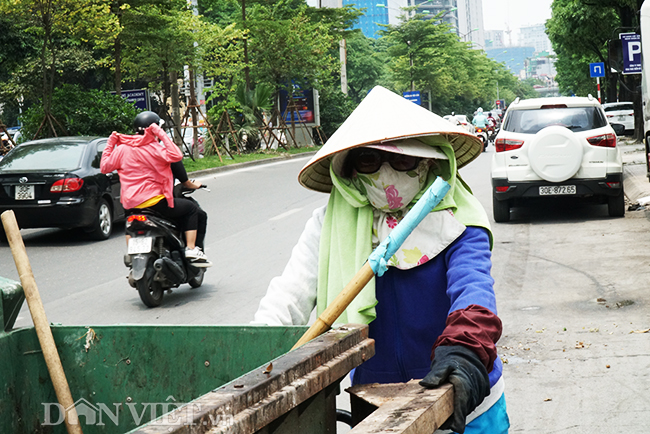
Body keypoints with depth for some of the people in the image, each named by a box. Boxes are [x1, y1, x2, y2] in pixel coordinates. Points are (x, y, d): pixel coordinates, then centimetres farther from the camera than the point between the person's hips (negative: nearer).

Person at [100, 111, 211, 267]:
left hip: (130, 204, 6)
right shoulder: (153, 147, -11)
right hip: (153, 201, -6)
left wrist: (110, 144, 17)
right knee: (191, 208, 8)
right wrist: (162, 134, -17)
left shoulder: (122, 148, 4)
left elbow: (104, 167, 10)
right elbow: (176, 156, -23)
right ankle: (191, 250, -1)